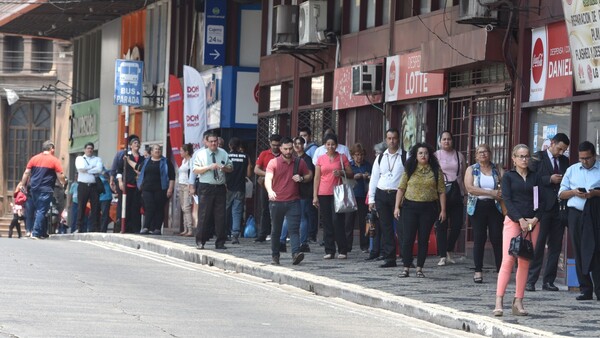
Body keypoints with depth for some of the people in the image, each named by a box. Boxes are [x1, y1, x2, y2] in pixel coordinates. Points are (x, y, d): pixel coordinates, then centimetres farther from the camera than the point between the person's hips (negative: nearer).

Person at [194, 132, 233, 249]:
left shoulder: (223, 153, 11)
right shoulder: (201, 154, 2)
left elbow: (231, 167, 16)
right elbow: (196, 170, -5)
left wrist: (225, 168, -7)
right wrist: (209, 167, -16)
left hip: (220, 188, 3)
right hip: (205, 188, -3)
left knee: (220, 216, 2)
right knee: (204, 215, -3)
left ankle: (220, 243, 7)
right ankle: (200, 241, 5)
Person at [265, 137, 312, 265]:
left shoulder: (299, 162, 6)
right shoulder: (273, 163, -2)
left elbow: (309, 175, 20)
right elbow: (268, 178, -16)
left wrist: (301, 178, -4)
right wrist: (270, 191, -37)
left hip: (293, 202, 0)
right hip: (276, 202, 0)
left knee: (294, 229, -13)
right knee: (276, 230, 10)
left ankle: (296, 253, -25)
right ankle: (275, 255, 22)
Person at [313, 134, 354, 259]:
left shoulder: (342, 158, 4)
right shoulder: (321, 159, 9)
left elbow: (351, 174, 6)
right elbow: (317, 177, 9)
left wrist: (341, 173, -14)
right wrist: (315, 196, 4)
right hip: (323, 194, 2)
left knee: (337, 221, -11)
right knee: (326, 223, 2)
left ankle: (342, 250, -4)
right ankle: (329, 251, 5)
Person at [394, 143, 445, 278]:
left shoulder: (436, 171, 3)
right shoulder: (409, 170, 4)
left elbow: (441, 191, 2)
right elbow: (401, 188, 4)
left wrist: (443, 210, -3)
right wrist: (397, 207, -2)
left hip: (428, 208, 0)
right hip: (410, 207, 0)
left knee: (424, 239, 4)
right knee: (408, 238, -2)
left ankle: (419, 268, 11)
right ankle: (406, 268, 5)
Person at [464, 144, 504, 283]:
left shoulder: (498, 170, 10)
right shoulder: (471, 170, 7)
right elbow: (469, 188, -8)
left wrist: (500, 194, -20)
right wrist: (491, 193, -13)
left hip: (495, 207, 1)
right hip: (477, 207, -1)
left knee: (497, 238, -5)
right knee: (479, 238, -1)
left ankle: (501, 270, -2)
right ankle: (478, 271, 4)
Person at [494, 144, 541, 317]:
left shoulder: (535, 177, 13)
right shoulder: (508, 177, 4)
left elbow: (540, 199, 9)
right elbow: (507, 200, -5)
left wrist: (535, 219, -7)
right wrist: (520, 220, -14)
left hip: (532, 223, 4)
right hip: (513, 221, -4)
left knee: (525, 263, 2)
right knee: (508, 260, -13)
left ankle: (518, 302, 4)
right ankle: (499, 302, -17)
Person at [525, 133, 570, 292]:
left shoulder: (564, 161, 16)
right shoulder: (538, 158, 1)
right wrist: (550, 179, -14)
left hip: (559, 207, 5)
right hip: (543, 207, -5)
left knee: (555, 246, 5)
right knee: (538, 245, -5)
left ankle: (548, 281, 10)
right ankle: (530, 280, -2)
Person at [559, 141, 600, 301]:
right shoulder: (572, 170, 15)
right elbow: (561, 194, 14)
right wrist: (574, 192, -5)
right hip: (576, 214, 3)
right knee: (579, 252, 3)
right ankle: (585, 289, 8)